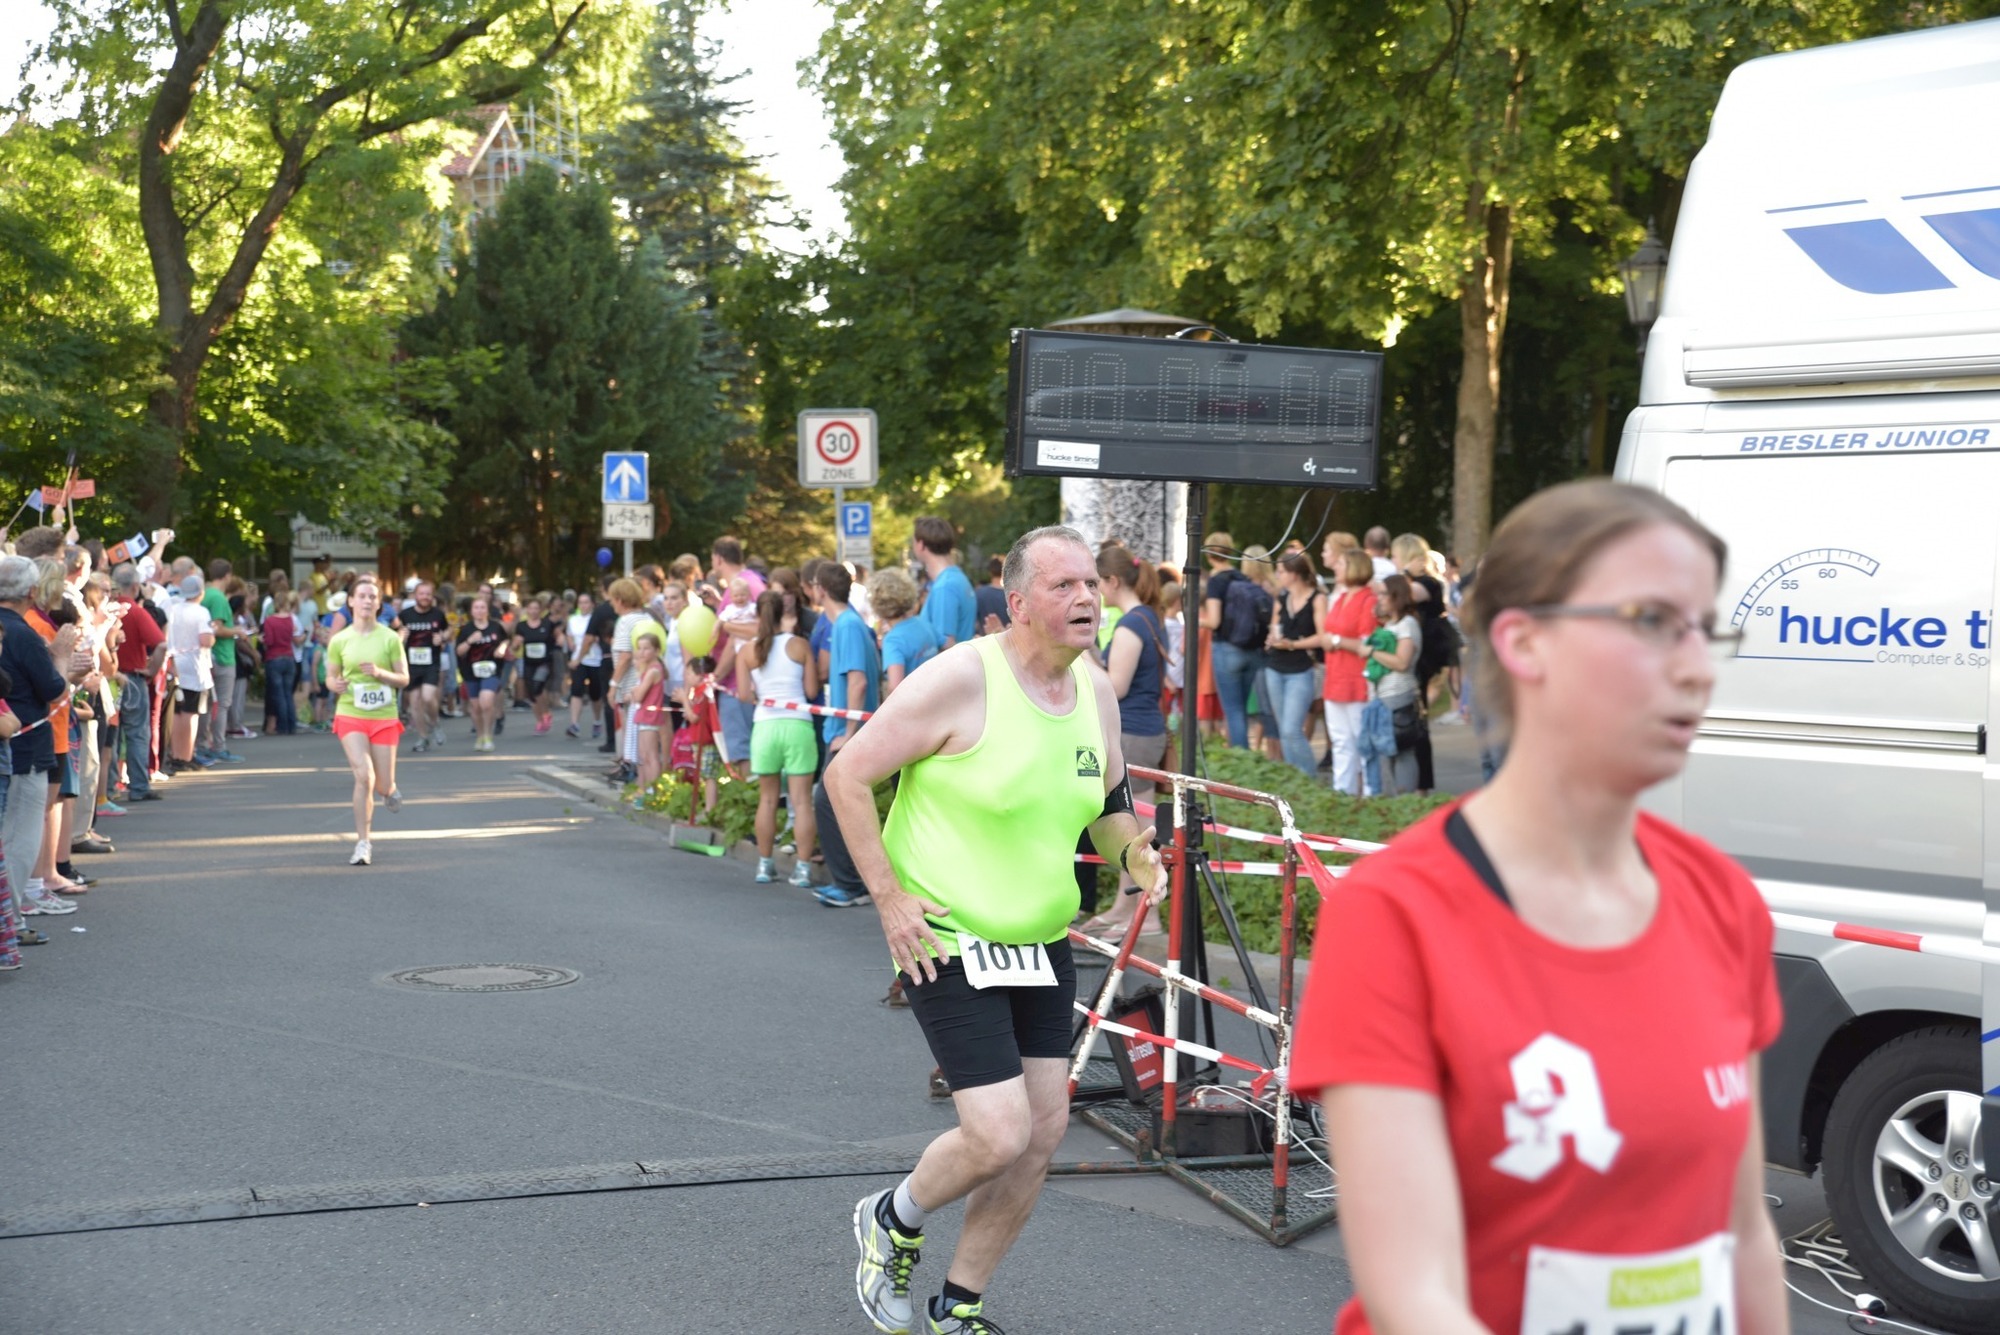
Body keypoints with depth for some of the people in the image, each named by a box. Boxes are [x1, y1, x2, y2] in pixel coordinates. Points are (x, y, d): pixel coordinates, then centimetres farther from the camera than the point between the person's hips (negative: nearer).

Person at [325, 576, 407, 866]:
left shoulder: (390, 638, -1)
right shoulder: (339, 640, 1)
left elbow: (404, 678, 2)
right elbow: (330, 677, 11)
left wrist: (379, 673, -17)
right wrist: (335, 684, -13)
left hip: (384, 717, 1)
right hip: (350, 715, -1)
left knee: (382, 786, 2)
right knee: (364, 776, -18)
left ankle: (389, 789, 43)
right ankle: (362, 843, -7)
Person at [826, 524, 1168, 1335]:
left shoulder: (1097, 692, 4)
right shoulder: (963, 680, -18)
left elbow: (1107, 804, 20)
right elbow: (847, 774, -14)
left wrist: (1131, 852, -3)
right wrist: (890, 897, -16)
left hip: (1043, 945, 7)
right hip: (948, 942, -7)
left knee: (1045, 1128, 6)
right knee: (999, 1136, -13)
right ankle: (894, 1221, 21)